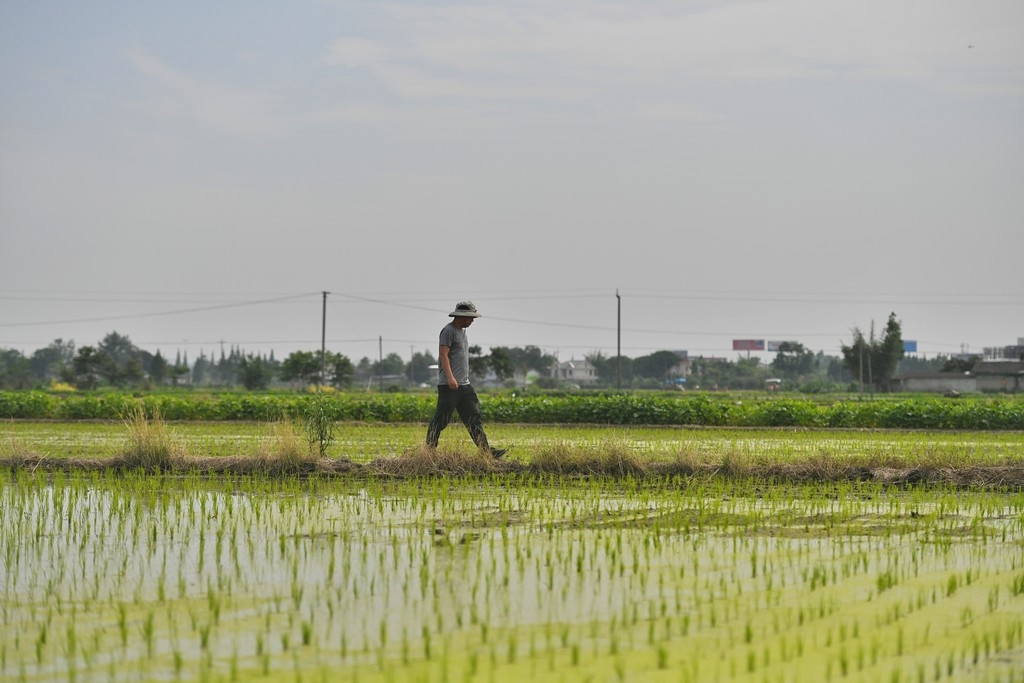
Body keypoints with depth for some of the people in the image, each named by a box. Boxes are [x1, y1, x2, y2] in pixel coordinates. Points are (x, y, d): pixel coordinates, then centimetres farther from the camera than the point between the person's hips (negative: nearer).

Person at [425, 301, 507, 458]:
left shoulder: (462, 331, 19)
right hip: (449, 386, -9)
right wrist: (450, 377, -27)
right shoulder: (448, 331, -10)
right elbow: (443, 354, -18)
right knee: (440, 420, -4)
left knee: (474, 418, 3)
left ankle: (486, 451, 0)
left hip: (464, 385, 9)